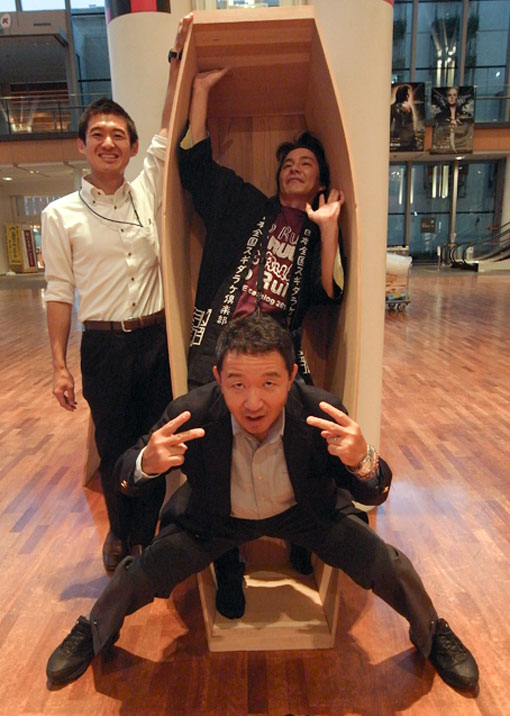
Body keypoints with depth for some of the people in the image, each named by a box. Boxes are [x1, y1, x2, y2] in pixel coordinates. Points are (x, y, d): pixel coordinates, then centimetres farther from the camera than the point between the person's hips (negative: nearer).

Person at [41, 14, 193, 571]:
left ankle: (144, 535, 32)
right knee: (112, 445, 11)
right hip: (103, 344, -1)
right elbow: (60, 292, 1)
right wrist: (59, 365, -2)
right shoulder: (60, 214, 2)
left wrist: (178, 55, -2)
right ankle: (120, 532, 38)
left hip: (157, 337, 2)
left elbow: (169, 130, 4)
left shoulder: (147, 192, 7)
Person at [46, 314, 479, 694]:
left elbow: (375, 494, -20)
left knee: (391, 568, -10)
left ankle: (433, 634, 29)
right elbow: (125, 475, -18)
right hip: (217, 521, 0)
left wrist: (362, 462, -46)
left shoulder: (323, 413, -31)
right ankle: (91, 634, 30)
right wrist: (148, 464, -45)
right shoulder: (190, 415, -32)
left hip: (305, 513, 1)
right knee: (137, 578, -10)